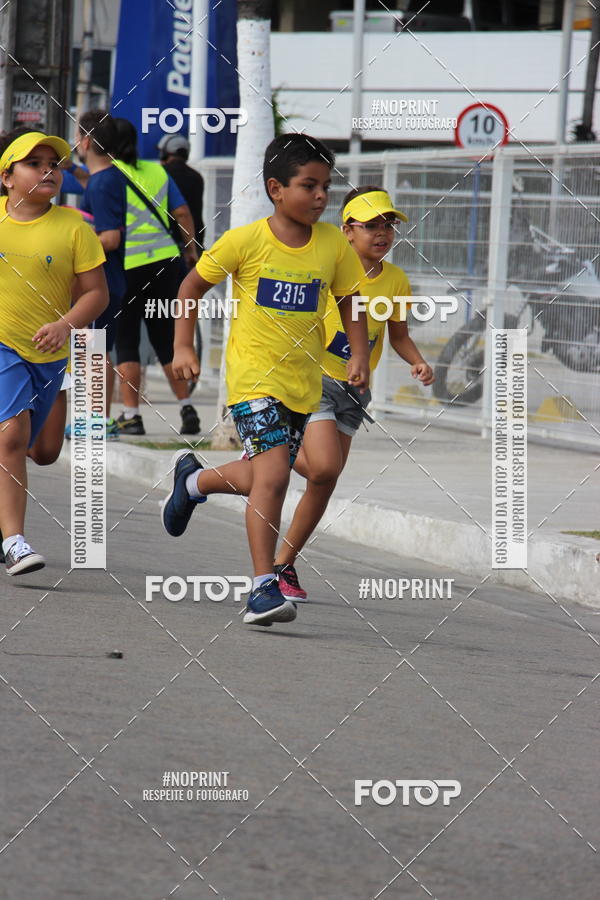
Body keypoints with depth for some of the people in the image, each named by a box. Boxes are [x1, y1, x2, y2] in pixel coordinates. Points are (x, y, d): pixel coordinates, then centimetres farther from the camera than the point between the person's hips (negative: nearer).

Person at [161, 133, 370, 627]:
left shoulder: (333, 244, 0)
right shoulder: (245, 241, -9)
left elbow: (350, 303, 13)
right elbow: (192, 287, 4)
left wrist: (359, 354, -1)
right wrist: (184, 348, -1)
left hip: (304, 381, 5)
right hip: (254, 376, -5)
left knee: (264, 477, 14)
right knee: (272, 475, -17)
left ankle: (193, 479, 45)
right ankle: (264, 586, -13)